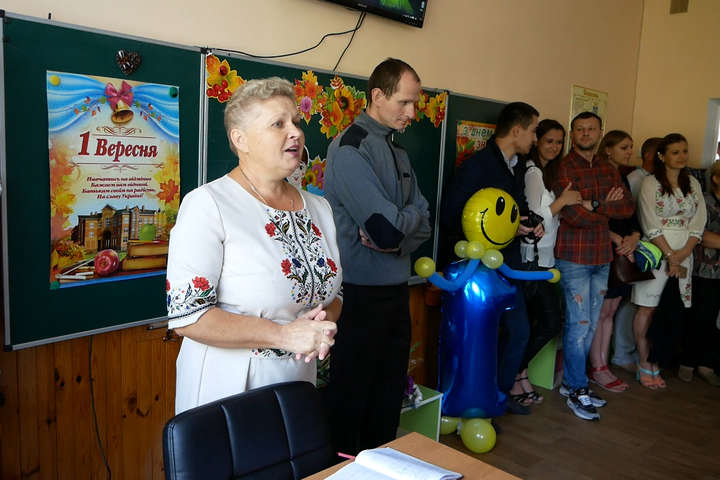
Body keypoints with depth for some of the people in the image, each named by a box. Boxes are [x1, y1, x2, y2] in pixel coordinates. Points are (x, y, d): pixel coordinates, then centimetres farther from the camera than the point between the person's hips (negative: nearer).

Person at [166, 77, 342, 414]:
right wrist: (284, 334, -22)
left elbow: (334, 293, 13)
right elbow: (185, 315, -20)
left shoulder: (319, 208, 4)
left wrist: (324, 322, -10)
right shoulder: (207, 205, -16)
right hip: (227, 391, -5)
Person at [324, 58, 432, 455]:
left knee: (391, 391, 17)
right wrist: (411, 212, -2)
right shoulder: (350, 149, -15)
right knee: (352, 396, 6)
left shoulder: (398, 153, 12)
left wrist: (395, 238, -12)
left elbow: (423, 225, 9)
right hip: (362, 292, -8)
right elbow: (388, 228, -23)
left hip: (397, 289, 8)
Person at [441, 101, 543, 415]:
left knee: (518, 330, 17)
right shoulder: (477, 165, -16)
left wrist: (530, 223, 3)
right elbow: (451, 216, -21)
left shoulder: (518, 167, 11)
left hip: (508, 264, 9)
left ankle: (501, 392, 36)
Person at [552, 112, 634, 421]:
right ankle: (577, 391, 11)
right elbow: (573, 215, -19)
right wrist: (609, 209, -5)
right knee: (579, 324, -2)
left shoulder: (608, 170, 14)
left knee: (589, 325, 12)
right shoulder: (563, 167, -8)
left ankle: (571, 382, 25)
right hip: (573, 257, -7)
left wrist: (595, 205, -13)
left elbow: (628, 207, 2)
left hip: (601, 257, 7)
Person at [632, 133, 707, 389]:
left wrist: (683, 253, -6)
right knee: (647, 308, -2)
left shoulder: (693, 184, 13)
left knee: (674, 310, 2)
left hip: (684, 254, 5)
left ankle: (654, 360, 13)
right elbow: (651, 225, -8)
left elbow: (698, 222, 7)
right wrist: (669, 255, -12)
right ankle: (645, 364, 7)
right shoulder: (651, 183, -2)